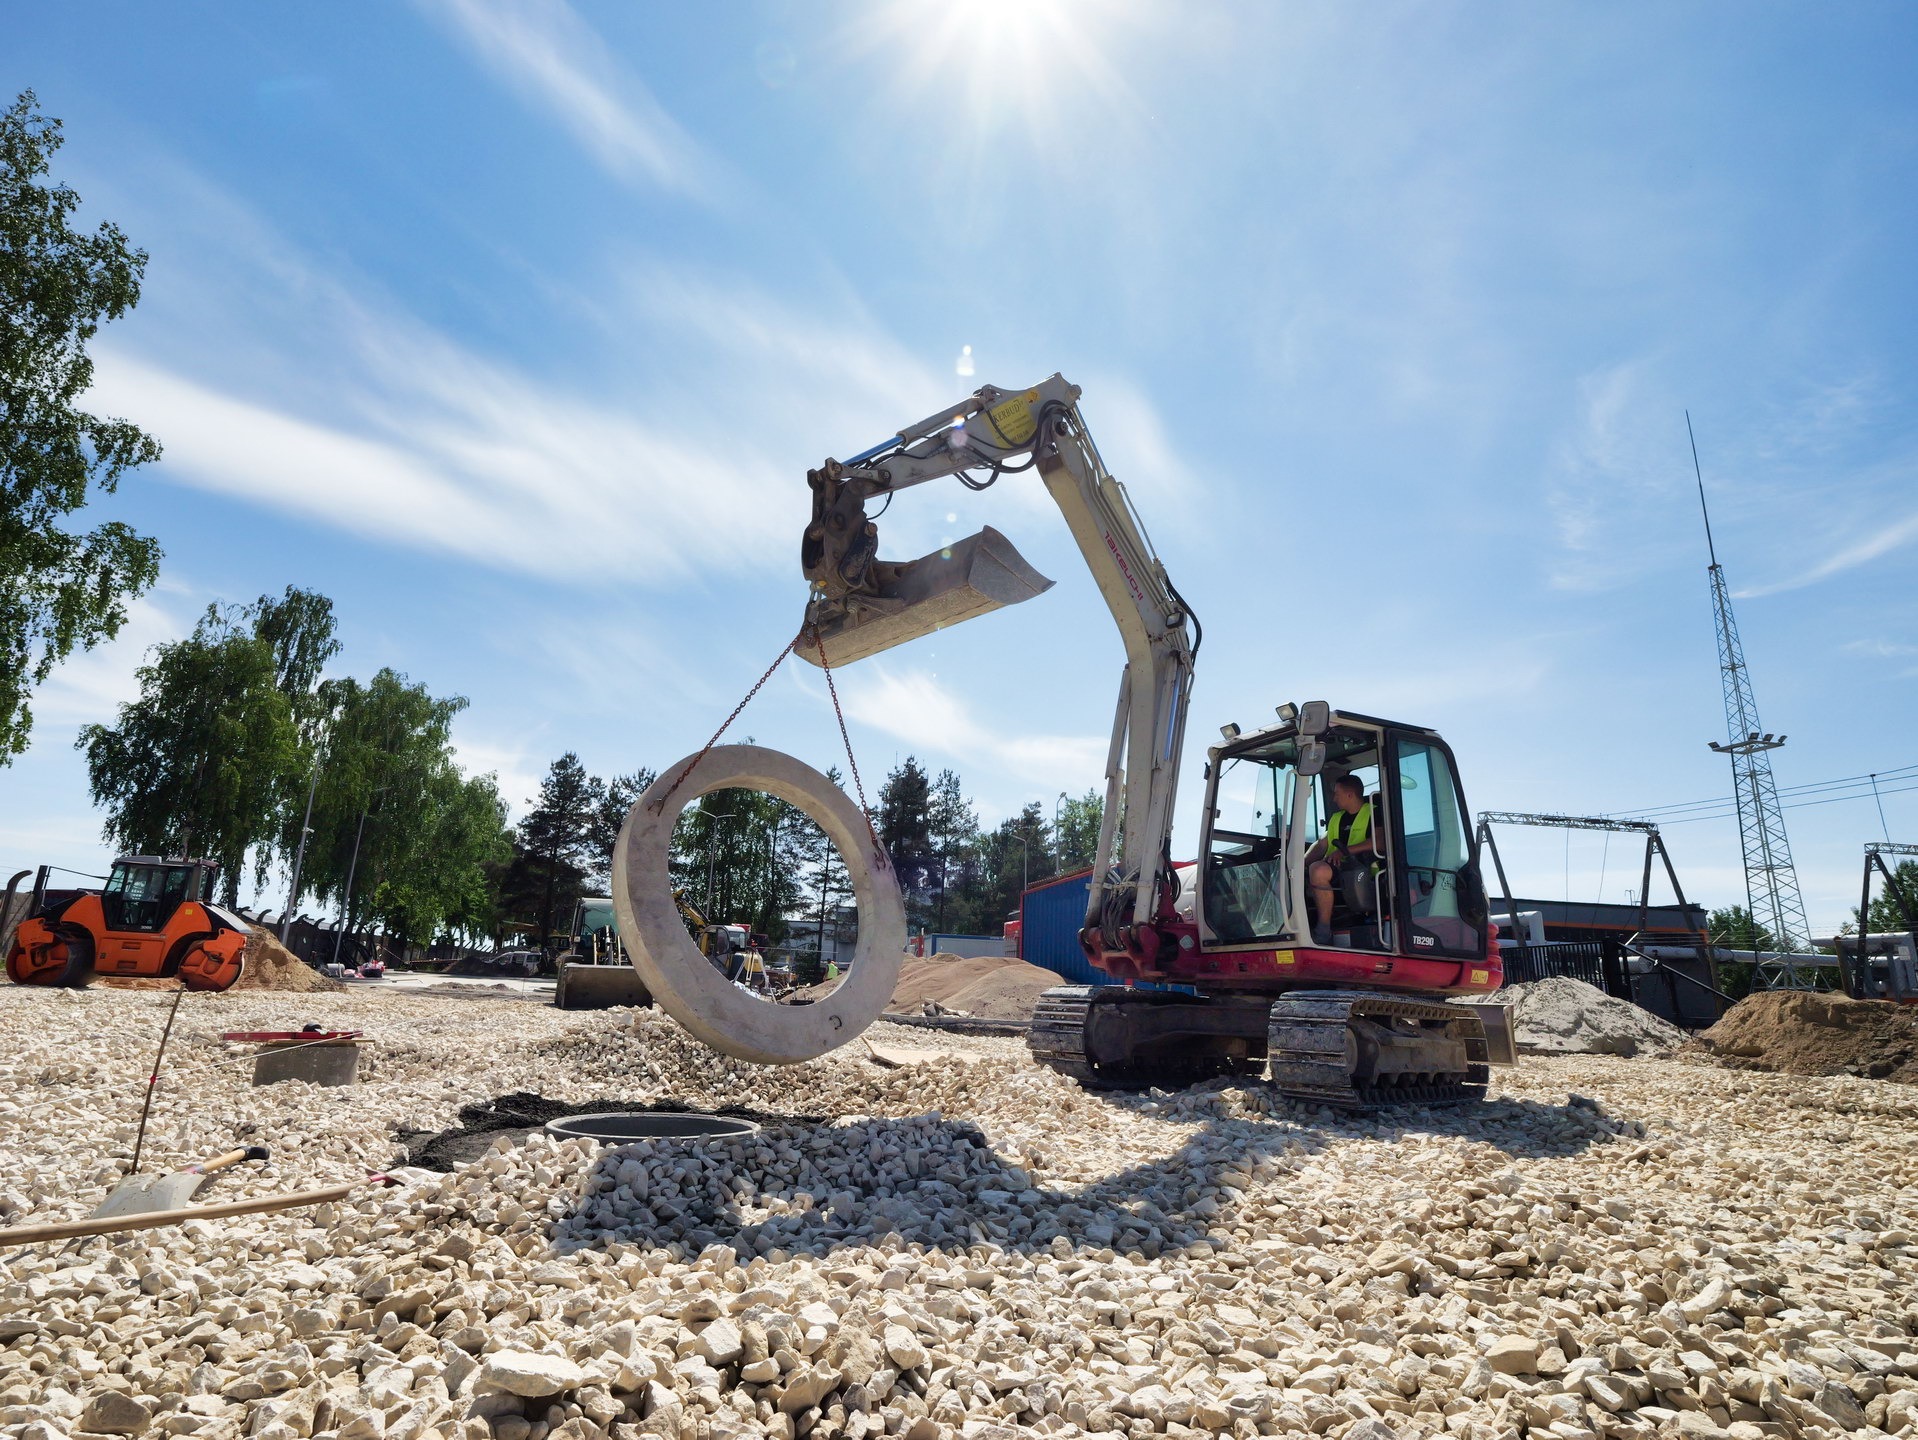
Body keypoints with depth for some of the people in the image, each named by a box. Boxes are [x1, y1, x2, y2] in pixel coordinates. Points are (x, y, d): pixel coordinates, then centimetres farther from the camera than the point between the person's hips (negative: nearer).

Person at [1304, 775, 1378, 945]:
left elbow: (1380, 841, -14)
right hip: (1335, 867, 8)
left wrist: (1345, 850, -18)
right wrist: (1301, 863, 4)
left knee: (1318, 869, -35)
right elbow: (1321, 844, 21)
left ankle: (1323, 931, -29)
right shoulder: (1336, 818, 27)